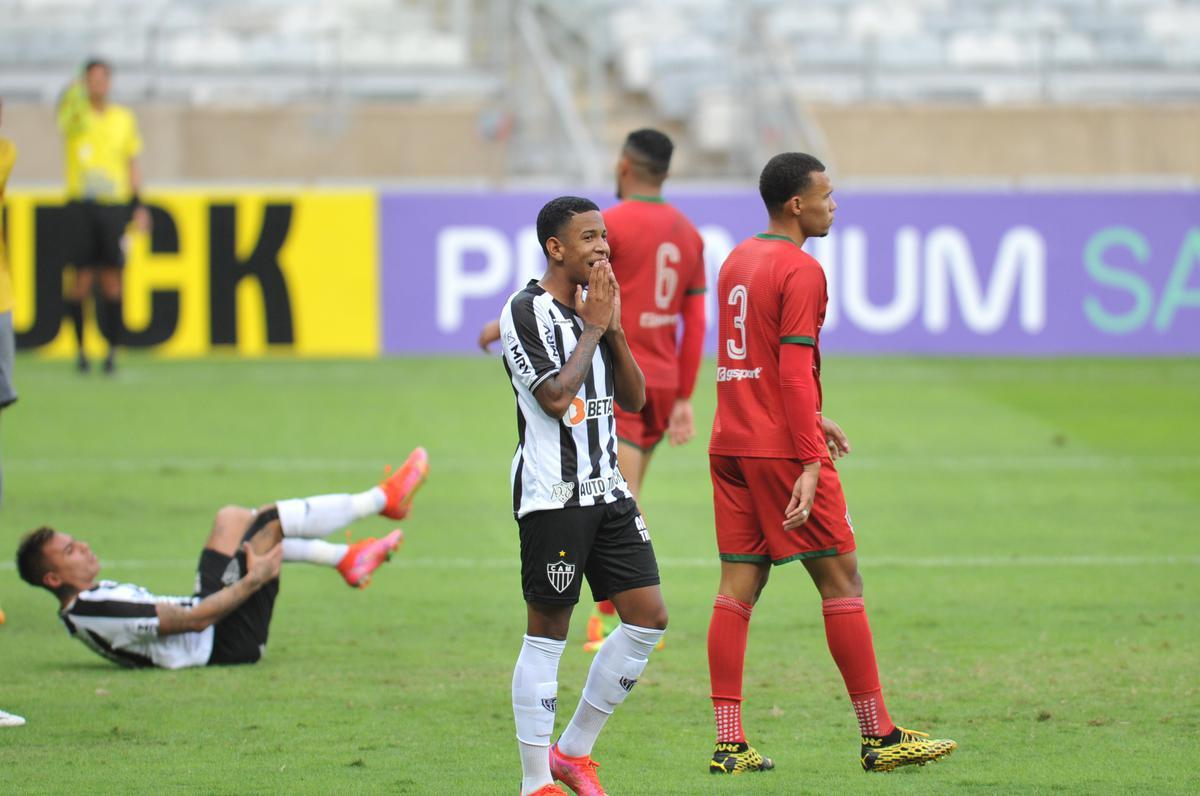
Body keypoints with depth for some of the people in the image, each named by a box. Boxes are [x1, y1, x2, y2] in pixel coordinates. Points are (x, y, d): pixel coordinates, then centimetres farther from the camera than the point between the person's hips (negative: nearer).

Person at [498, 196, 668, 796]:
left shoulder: (593, 307, 14)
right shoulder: (526, 311, -10)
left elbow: (634, 398, 12)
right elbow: (556, 396, -20)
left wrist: (614, 328, 0)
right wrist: (593, 328, -11)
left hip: (606, 489, 8)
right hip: (553, 494, -8)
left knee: (649, 618, 3)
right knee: (547, 633, -2)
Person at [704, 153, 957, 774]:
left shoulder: (736, 262, 15)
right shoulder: (801, 272, -12)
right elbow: (795, 370, -19)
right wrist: (810, 464, -20)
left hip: (731, 444, 8)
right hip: (782, 449, -8)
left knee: (737, 589, 4)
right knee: (841, 581, -1)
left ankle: (729, 744, 0)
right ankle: (879, 737, 2)